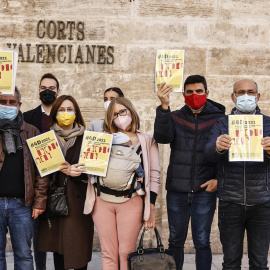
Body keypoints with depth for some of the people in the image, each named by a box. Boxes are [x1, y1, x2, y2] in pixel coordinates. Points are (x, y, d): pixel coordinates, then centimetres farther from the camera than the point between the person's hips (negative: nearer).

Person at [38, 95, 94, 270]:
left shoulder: (85, 139, 5)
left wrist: (72, 170, -18)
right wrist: (63, 171, -15)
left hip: (78, 198, -1)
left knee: (79, 243, -2)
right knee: (57, 244, 6)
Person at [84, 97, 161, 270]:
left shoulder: (147, 141, 8)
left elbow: (154, 175, 5)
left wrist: (151, 209, 0)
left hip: (131, 202, -2)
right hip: (102, 201, 2)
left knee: (126, 253, 0)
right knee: (108, 254, 5)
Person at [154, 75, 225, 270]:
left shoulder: (219, 119, 1)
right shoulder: (175, 117, 5)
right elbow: (162, 137, -14)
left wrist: (220, 179, -9)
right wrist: (164, 106, -24)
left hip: (205, 190, -2)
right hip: (176, 190, 2)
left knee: (202, 242, 5)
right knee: (175, 240, 12)